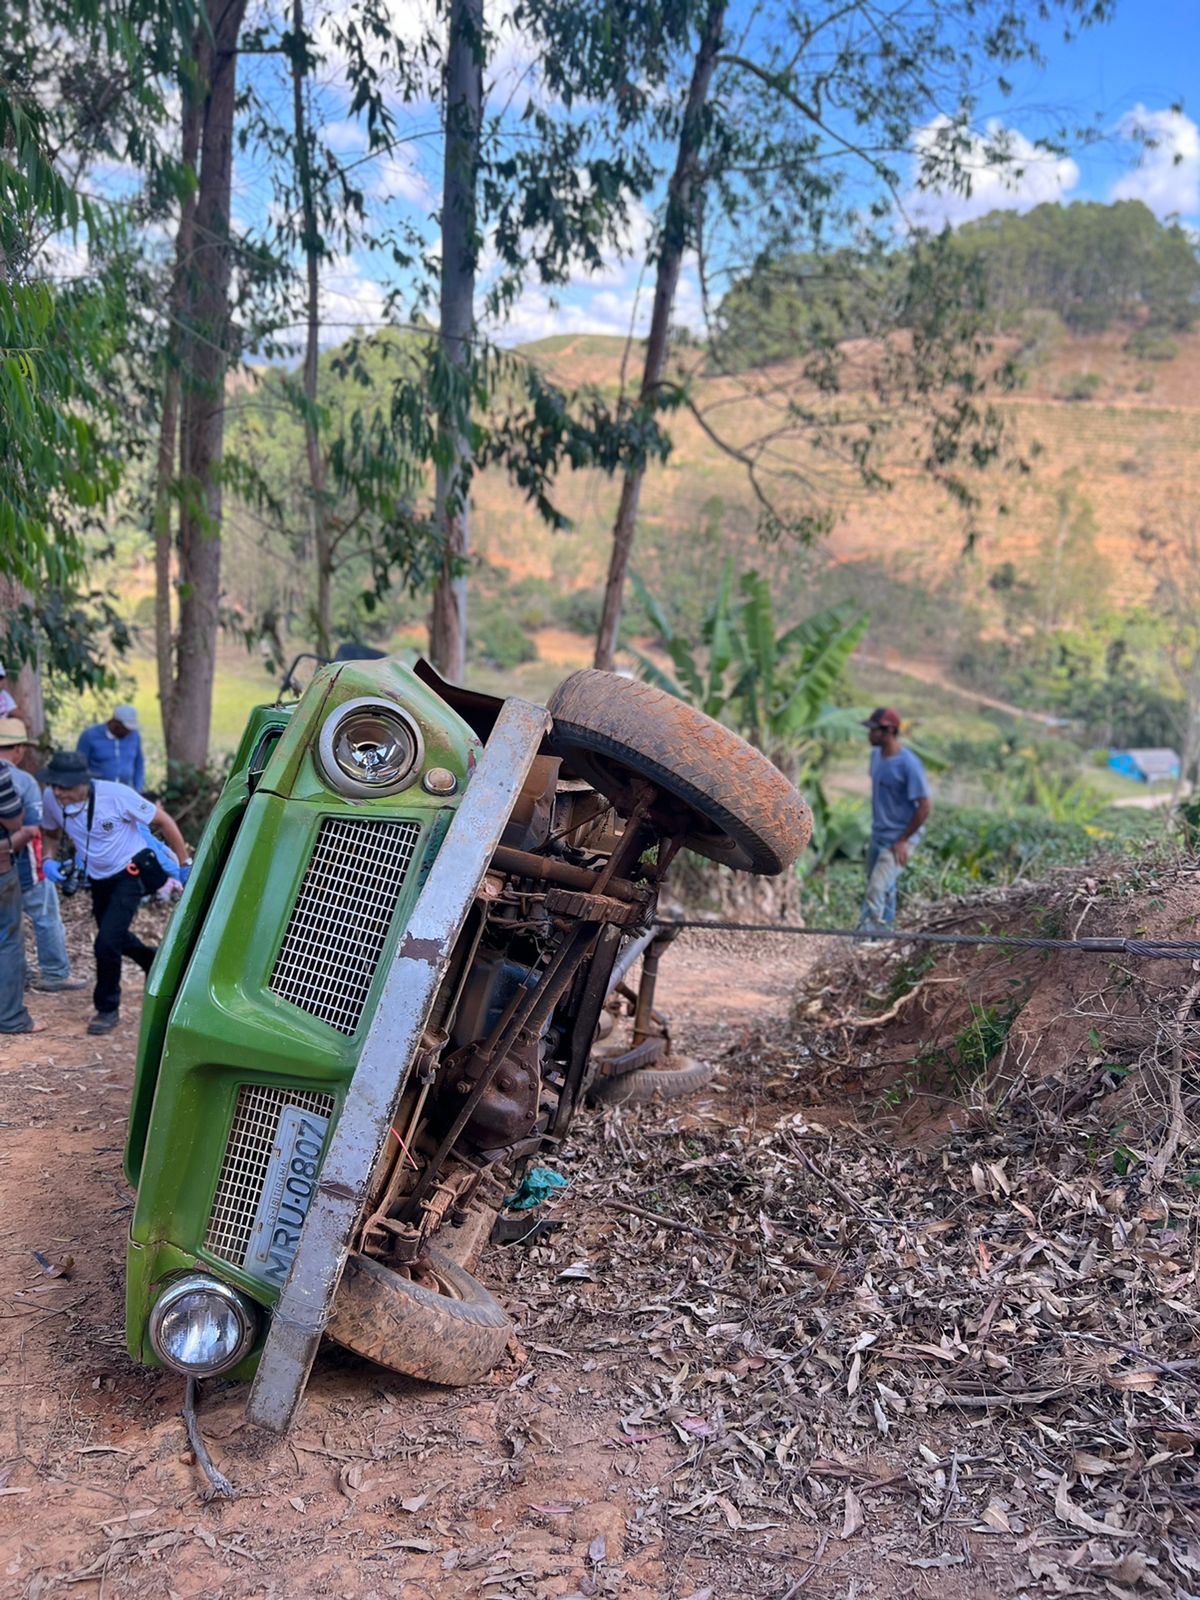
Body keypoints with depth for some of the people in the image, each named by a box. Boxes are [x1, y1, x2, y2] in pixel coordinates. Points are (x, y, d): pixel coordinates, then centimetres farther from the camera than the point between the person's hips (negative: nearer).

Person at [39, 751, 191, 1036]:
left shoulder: (116, 795, -31)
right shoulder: (51, 799, -18)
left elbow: (164, 821, -19)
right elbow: (50, 832, 5)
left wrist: (185, 863, -13)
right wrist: (49, 858, -16)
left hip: (128, 874, -6)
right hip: (97, 878, 6)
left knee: (107, 942, -15)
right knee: (115, 937, 22)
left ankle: (107, 1009, 6)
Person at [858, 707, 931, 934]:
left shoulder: (909, 764, -23)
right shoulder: (876, 755, 1)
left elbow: (925, 806, -20)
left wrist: (903, 840, -17)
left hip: (898, 839, -8)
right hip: (878, 834, 8)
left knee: (877, 889, -15)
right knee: (885, 888, 20)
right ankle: (885, 929, 35)